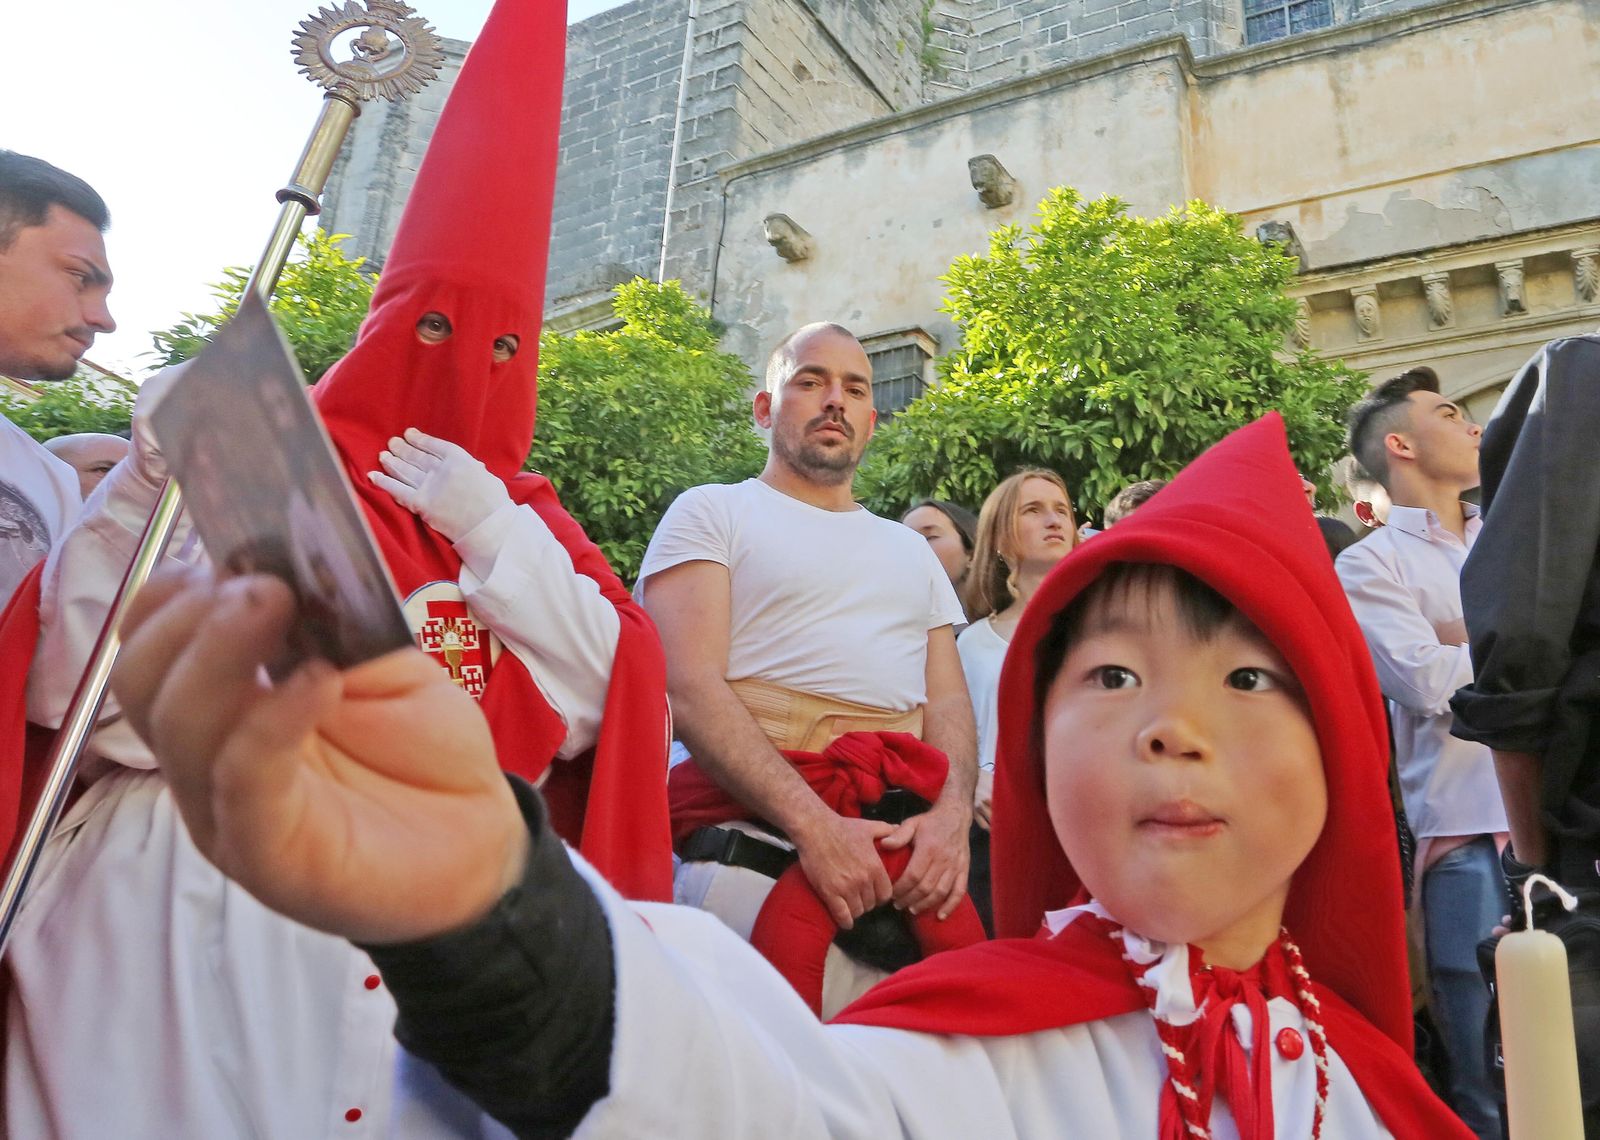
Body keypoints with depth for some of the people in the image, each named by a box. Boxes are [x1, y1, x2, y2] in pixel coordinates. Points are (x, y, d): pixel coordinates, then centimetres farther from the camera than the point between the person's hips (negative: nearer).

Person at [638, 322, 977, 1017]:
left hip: (908, 851, 5)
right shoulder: (713, 513, 8)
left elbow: (948, 701, 15)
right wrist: (812, 823, -19)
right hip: (758, 842, -4)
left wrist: (952, 815, -8)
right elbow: (691, 689, -7)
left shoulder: (912, 550, 25)